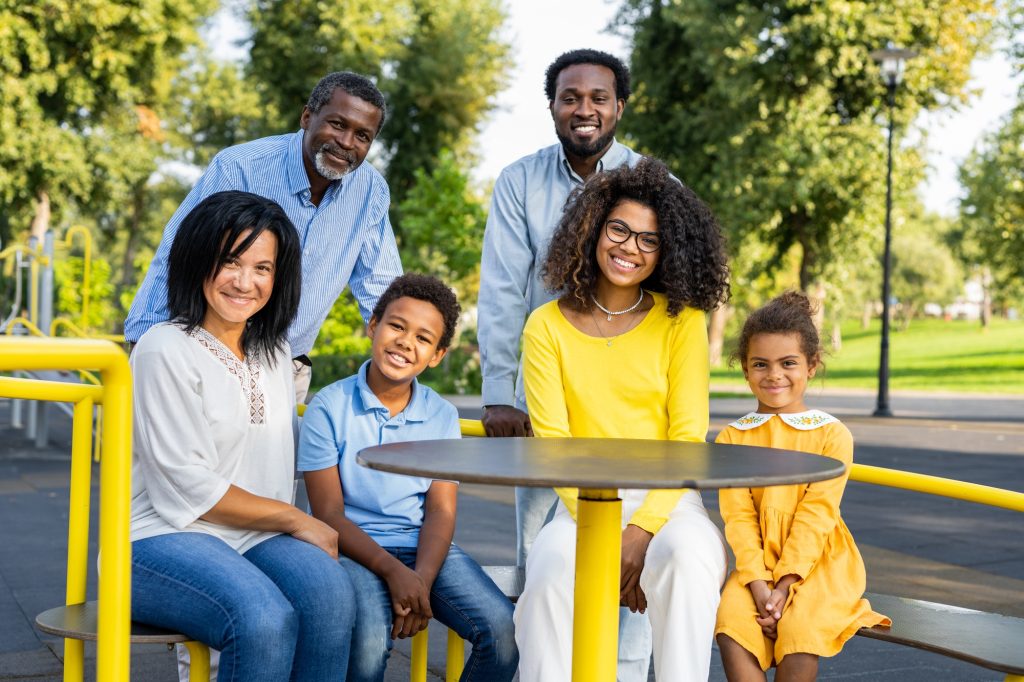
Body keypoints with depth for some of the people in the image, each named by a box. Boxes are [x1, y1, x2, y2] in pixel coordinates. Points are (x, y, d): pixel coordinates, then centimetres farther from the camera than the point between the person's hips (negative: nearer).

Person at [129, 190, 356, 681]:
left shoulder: (274, 352, 15)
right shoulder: (167, 350, -8)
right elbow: (188, 487, -12)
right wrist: (295, 519, -6)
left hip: (254, 536, 6)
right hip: (161, 540, -6)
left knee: (331, 592, -27)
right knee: (266, 619, -34)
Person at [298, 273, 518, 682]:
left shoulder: (442, 416, 6)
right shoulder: (329, 408, -5)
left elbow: (441, 511, 0)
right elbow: (329, 514, -8)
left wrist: (422, 578, -18)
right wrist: (392, 571, -20)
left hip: (425, 547, 4)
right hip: (353, 550, -4)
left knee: (503, 629, -17)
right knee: (369, 640, -33)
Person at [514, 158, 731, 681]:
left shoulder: (681, 321, 1)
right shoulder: (547, 326, 2)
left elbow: (688, 439, -3)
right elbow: (552, 441, -2)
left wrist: (641, 532, -16)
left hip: (666, 502, 0)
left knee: (689, 560, -33)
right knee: (552, 572, -31)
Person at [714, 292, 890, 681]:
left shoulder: (832, 434, -1)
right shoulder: (732, 439, 5)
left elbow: (817, 513, -8)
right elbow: (738, 516, -3)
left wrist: (785, 584, -16)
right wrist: (758, 584, -16)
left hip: (818, 562, -2)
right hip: (757, 565, 2)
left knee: (799, 632, -28)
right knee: (730, 623, -25)